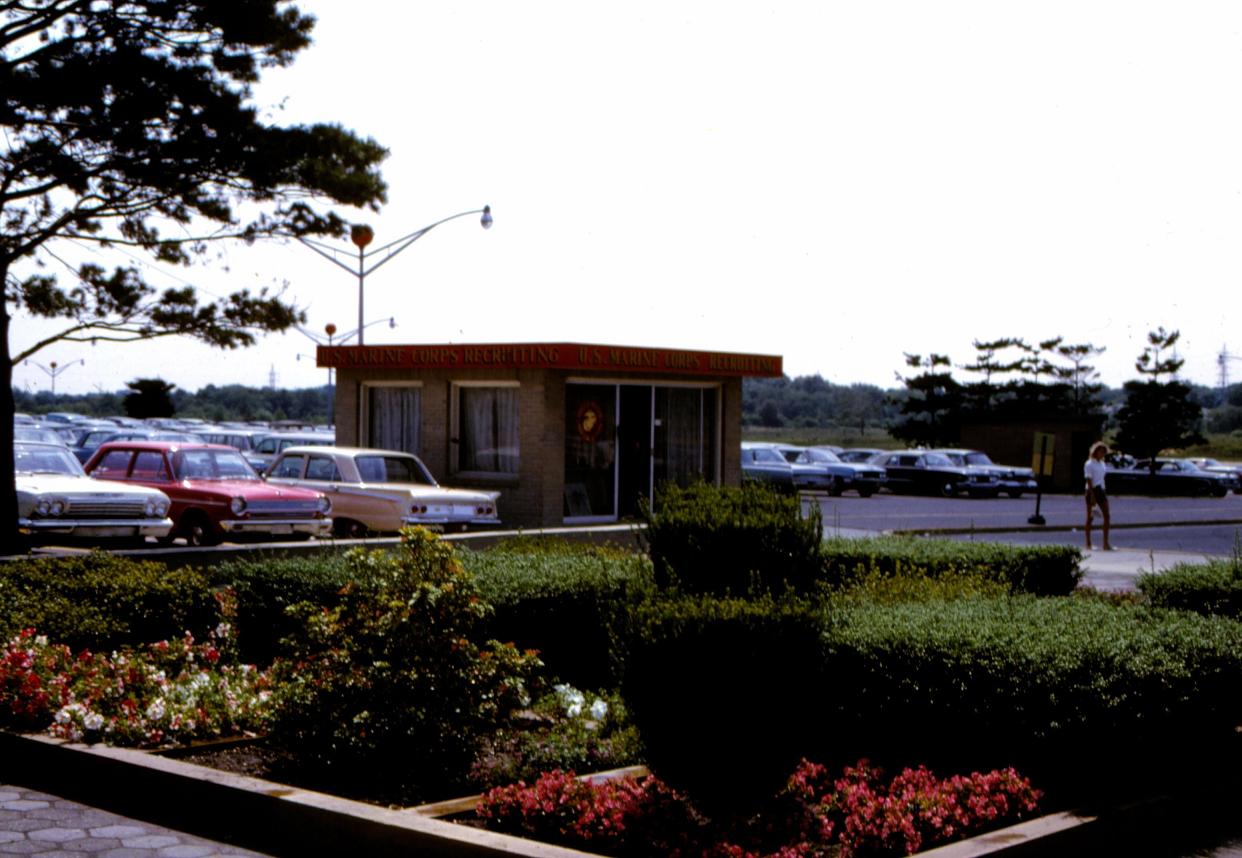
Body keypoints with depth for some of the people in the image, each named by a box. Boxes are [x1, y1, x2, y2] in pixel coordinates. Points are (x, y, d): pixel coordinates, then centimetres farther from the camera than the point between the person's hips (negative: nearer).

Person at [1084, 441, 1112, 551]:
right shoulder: (1089, 464, -9)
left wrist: (1102, 491, 16)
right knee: (1089, 517, 1)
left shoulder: (1101, 464, 13)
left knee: (1106, 516, -2)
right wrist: (1092, 496, -20)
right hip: (1092, 491, -7)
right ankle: (1088, 544, 7)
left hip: (1100, 491, 7)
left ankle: (1106, 543, -1)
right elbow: (1088, 481, -15)